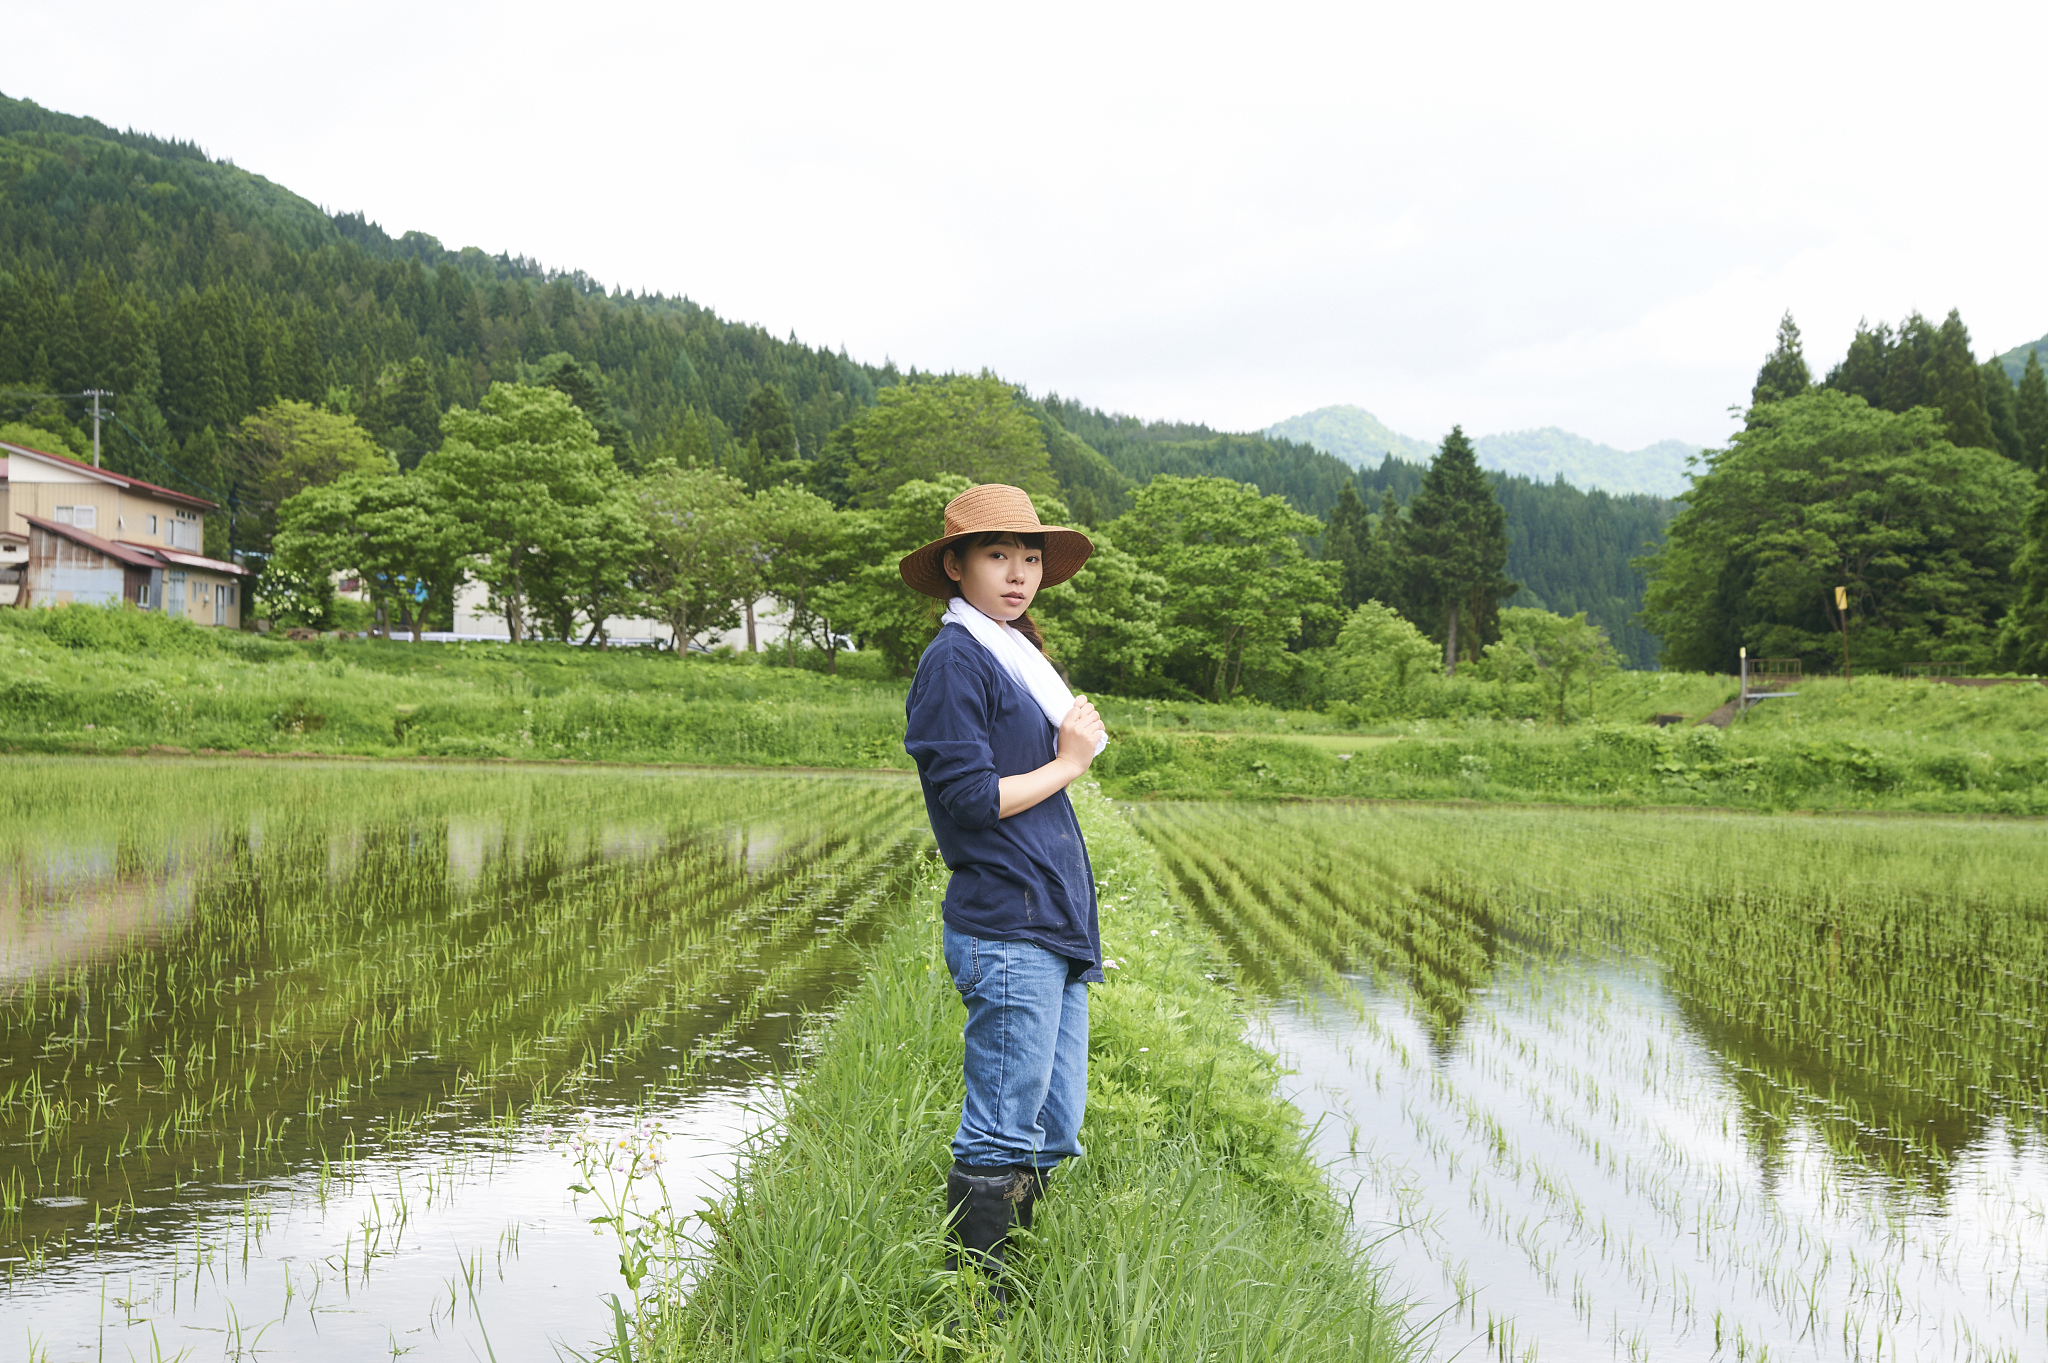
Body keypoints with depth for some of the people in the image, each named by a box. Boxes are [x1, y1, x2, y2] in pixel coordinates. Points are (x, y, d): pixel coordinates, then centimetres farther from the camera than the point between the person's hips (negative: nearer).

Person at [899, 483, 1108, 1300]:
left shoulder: (1016, 657, 20)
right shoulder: (954, 663, -8)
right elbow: (970, 797, -16)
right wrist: (1068, 764, -7)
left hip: (1050, 927, 9)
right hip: (1005, 931, -9)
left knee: (1051, 1136, 12)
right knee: (1001, 1138, -5)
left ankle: (1000, 1296, 21)